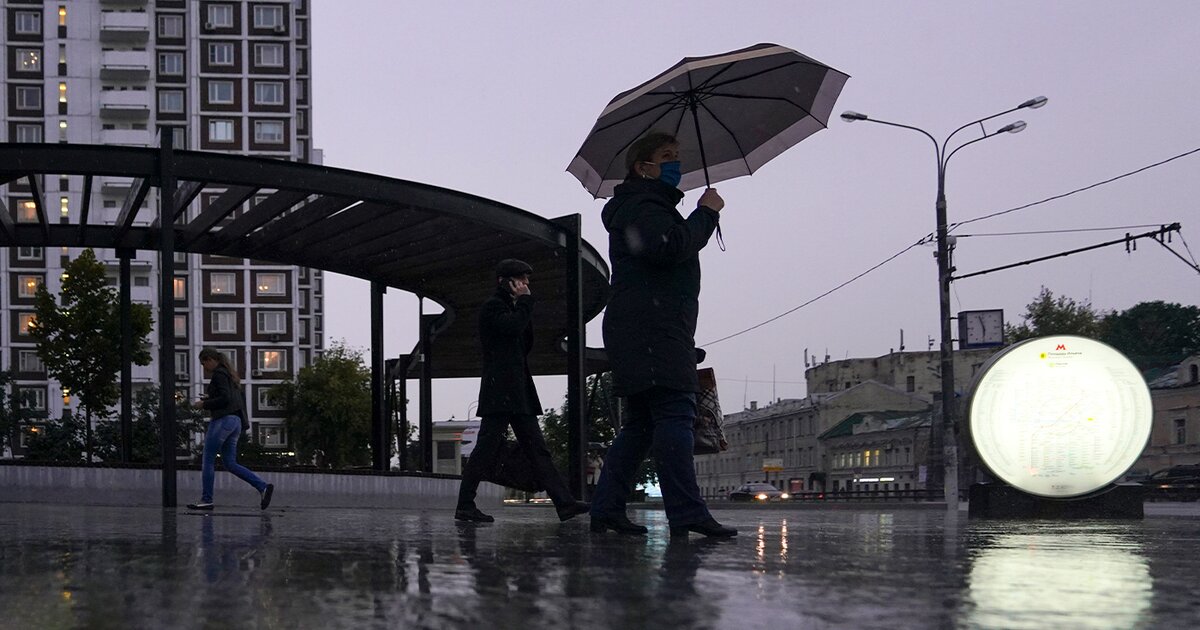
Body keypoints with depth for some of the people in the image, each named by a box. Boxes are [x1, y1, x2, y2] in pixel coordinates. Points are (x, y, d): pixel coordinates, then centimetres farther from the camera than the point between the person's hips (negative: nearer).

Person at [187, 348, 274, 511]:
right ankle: (263, 487, -6)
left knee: (208, 460, -1)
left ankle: (206, 500, 1)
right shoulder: (228, 374, 21)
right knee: (231, 464, 7)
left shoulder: (218, 374, -8)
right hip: (235, 421, 10)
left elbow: (225, 398, -19)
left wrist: (204, 404, -10)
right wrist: (209, 398, 19)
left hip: (223, 420, -10)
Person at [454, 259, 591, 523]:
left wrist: (523, 304, 13)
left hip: (519, 392, 9)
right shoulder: (492, 306, -4)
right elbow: (513, 327, -22)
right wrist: (525, 301, -8)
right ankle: (465, 506, -3)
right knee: (487, 447, -9)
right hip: (500, 390, -9)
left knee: (537, 449, 3)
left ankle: (564, 503, -2)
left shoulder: (511, 307, 24)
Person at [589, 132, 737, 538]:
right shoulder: (639, 206, -5)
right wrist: (706, 213, -12)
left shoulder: (653, 208, 30)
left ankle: (606, 509, 8)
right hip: (652, 329, -11)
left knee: (643, 423, 10)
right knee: (675, 414, -18)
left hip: (650, 332, 11)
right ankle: (687, 514, -24)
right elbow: (670, 247, -23)